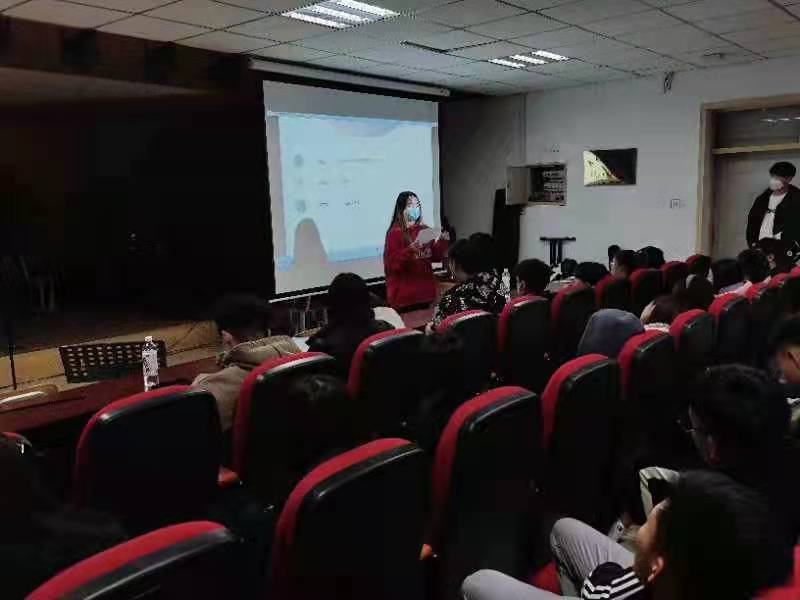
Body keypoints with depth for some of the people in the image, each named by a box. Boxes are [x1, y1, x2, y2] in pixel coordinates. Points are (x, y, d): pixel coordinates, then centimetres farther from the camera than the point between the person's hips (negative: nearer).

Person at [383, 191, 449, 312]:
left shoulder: (424, 230, 8)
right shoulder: (395, 233, -9)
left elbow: (435, 257, 14)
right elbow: (392, 263, -15)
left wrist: (442, 242, -3)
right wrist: (410, 250, -26)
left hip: (425, 291, 6)